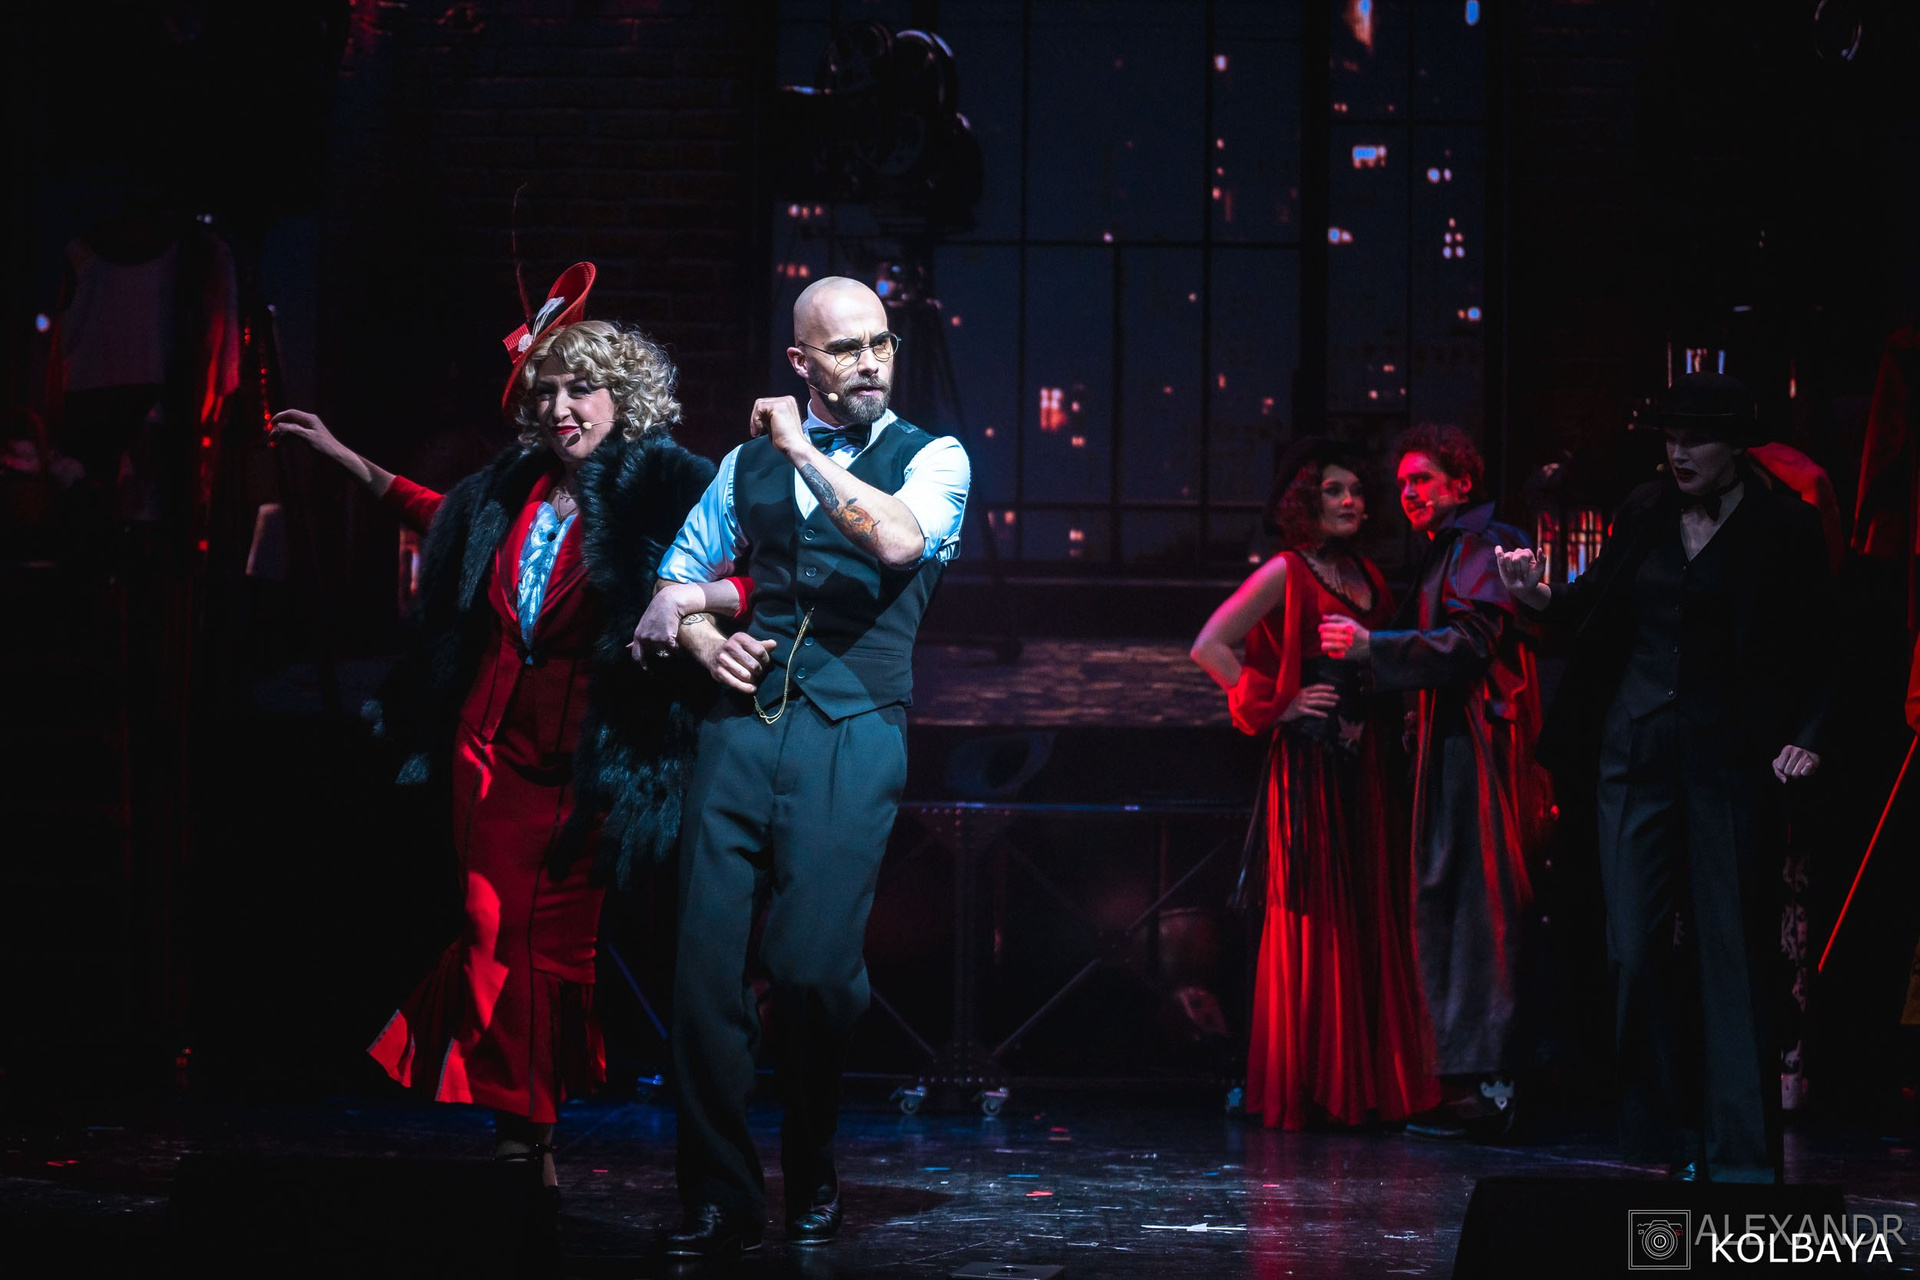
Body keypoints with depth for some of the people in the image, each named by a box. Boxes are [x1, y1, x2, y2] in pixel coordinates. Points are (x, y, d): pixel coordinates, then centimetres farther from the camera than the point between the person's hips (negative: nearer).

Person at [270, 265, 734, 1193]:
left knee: (556, 945, 1)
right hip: (495, 750, 4)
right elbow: (442, 519, 31)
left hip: (585, 764, -4)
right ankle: (521, 1133, 9)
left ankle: (532, 1134, 14)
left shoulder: (667, 491, -8)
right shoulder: (511, 492, 10)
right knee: (498, 937, 1)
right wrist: (346, 460, 35)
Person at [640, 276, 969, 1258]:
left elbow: (899, 538, -15)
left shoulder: (933, 458, 7)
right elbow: (677, 576, 26)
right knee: (706, 962, -6)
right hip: (743, 723, 3)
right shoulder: (750, 461, 19)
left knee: (812, 966, -12)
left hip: (851, 732, -3)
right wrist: (697, 635, 5)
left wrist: (804, 450, -8)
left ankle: (812, 1176, 11)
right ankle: (719, 1197, 4)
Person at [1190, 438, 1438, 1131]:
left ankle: (1366, 1085, 11)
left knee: (1370, 917, 6)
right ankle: (1306, 1087, 0)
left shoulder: (1366, 575, 16)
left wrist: (1386, 714, 11)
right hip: (1311, 762, -7)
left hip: (1364, 761, 7)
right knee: (1316, 923, -5)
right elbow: (1209, 647, -11)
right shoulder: (1286, 574, -5)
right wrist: (1278, 706, -9)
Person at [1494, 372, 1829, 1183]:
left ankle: (1739, 1151, 1)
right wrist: (1541, 599, -5)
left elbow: (1815, 651, -5)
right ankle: (1667, 1138, 11)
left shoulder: (1782, 528, -3)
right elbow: (1595, 615, 14)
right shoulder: (1644, 515, 9)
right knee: (1638, 948, 2)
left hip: (1727, 758, -4)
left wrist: (1804, 737, -18)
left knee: (1733, 949, -3)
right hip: (1635, 749, 4)